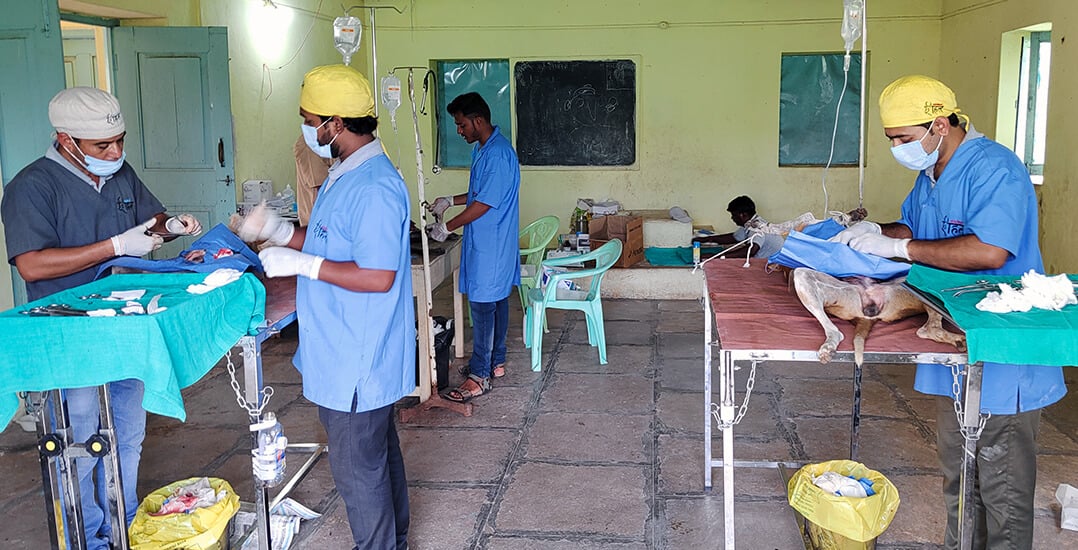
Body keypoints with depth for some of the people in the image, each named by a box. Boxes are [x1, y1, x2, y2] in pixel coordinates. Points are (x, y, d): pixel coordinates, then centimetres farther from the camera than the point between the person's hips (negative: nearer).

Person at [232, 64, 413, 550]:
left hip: (358, 363, -11)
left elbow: (378, 276, -28)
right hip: (345, 355, 11)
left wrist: (303, 264, -23)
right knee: (379, 452, 23)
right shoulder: (346, 176, 10)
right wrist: (280, 232, 6)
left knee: (357, 469, 4)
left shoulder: (374, 188, -24)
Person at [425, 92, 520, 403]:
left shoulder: (498, 154, -22)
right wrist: (451, 201, 14)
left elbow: (484, 204, -23)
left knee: (483, 307, -5)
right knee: (496, 302, 16)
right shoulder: (483, 148, 12)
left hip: (491, 246, -10)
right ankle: (496, 362, 27)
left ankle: (480, 376, 2)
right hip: (487, 244, 10)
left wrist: (447, 228, -15)